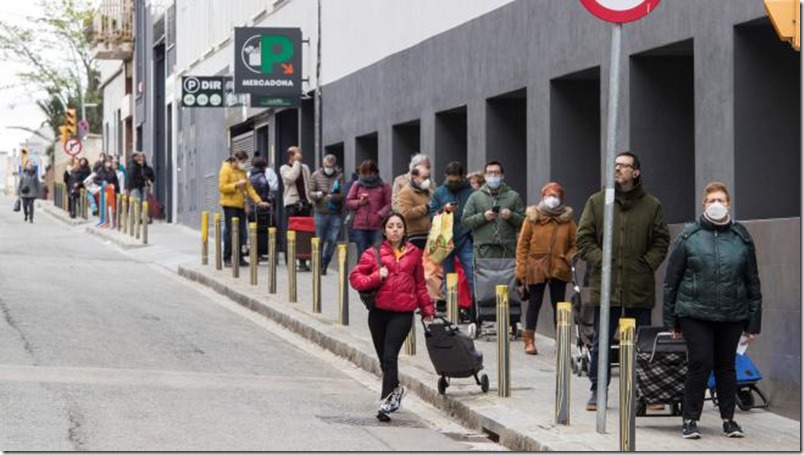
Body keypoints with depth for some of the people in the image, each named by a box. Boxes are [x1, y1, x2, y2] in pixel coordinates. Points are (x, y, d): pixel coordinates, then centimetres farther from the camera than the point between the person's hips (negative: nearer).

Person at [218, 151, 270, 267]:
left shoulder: (242, 171, 16)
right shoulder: (226, 169, -4)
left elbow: (249, 187, 13)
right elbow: (222, 187, -12)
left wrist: (258, 201, 5)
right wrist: (236, 185, -20)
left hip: (240, 205, 7)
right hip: (230, 205, -7)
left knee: (241, 232, 4)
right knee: (230, 232, -5)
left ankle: (239, 257, 10)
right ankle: (227, 259, 0)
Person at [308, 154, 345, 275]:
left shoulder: (339, 176, 0)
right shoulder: (316, 175, 5)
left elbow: (343, 195, -7)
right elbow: (310, 193, 3)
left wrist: (333, 197, -25)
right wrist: (318, 194, -18)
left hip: (335, 214, -1)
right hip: (321, 213, 1)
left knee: (333, 240, -2)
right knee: (320, 240, 5)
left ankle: (325, 264, 13)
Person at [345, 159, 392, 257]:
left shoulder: (384, 186, 4)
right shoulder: (357, 185, 13)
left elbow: (389, 204, -1)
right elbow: (348, 202, 12)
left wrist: (381, 214, -16)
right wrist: (359, 202, -5)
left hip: (378, 227, -3)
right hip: (360, 226, 3)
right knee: (362, 254, 5)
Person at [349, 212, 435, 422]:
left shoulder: (413, 253, 9)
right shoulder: (373, 253, 3)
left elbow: (420, 284, 18)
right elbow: (355, 278, 2)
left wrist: (427, 309, 19)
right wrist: (377, 277, -12)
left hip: (403, 313, -1)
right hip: (379, 311, 1)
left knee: (390, 356, -15)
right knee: (384, 358, 11)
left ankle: (386, 401, -19)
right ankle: (395, 389, 36)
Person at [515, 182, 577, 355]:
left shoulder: (567, 220, 4)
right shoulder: (532, 218, 0)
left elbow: (574, 244, 10)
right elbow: (522, 245, -1)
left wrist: (568, 259, -9)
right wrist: (521, 271, -6)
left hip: (559, 269, 1)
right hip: (536, 268, -1)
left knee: (558, 304, 8)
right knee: (534, 303, 5)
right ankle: (529, 340, 12)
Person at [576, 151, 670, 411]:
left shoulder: (651, 205, 5)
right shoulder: (597, 202, 5)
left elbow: (661, 242, 9)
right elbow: (583, 238, 5)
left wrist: (648, 264, -5)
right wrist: (600, 261, -7)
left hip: (640, 288, 0)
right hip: (605, 285, 0)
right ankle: (597, 392, 14)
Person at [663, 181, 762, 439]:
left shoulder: (742, 238, 5)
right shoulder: (689, 237, 0)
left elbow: (753, 282, 10)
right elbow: (671, 280, 3)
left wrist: (753, 322, 7)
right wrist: (671, 320, 2)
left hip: (732, 316, 2)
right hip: (695, 314, -2)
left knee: (726, 365, 10)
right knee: (701, 363, -8)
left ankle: (728, 418, 22)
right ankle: (690, 419, 4)